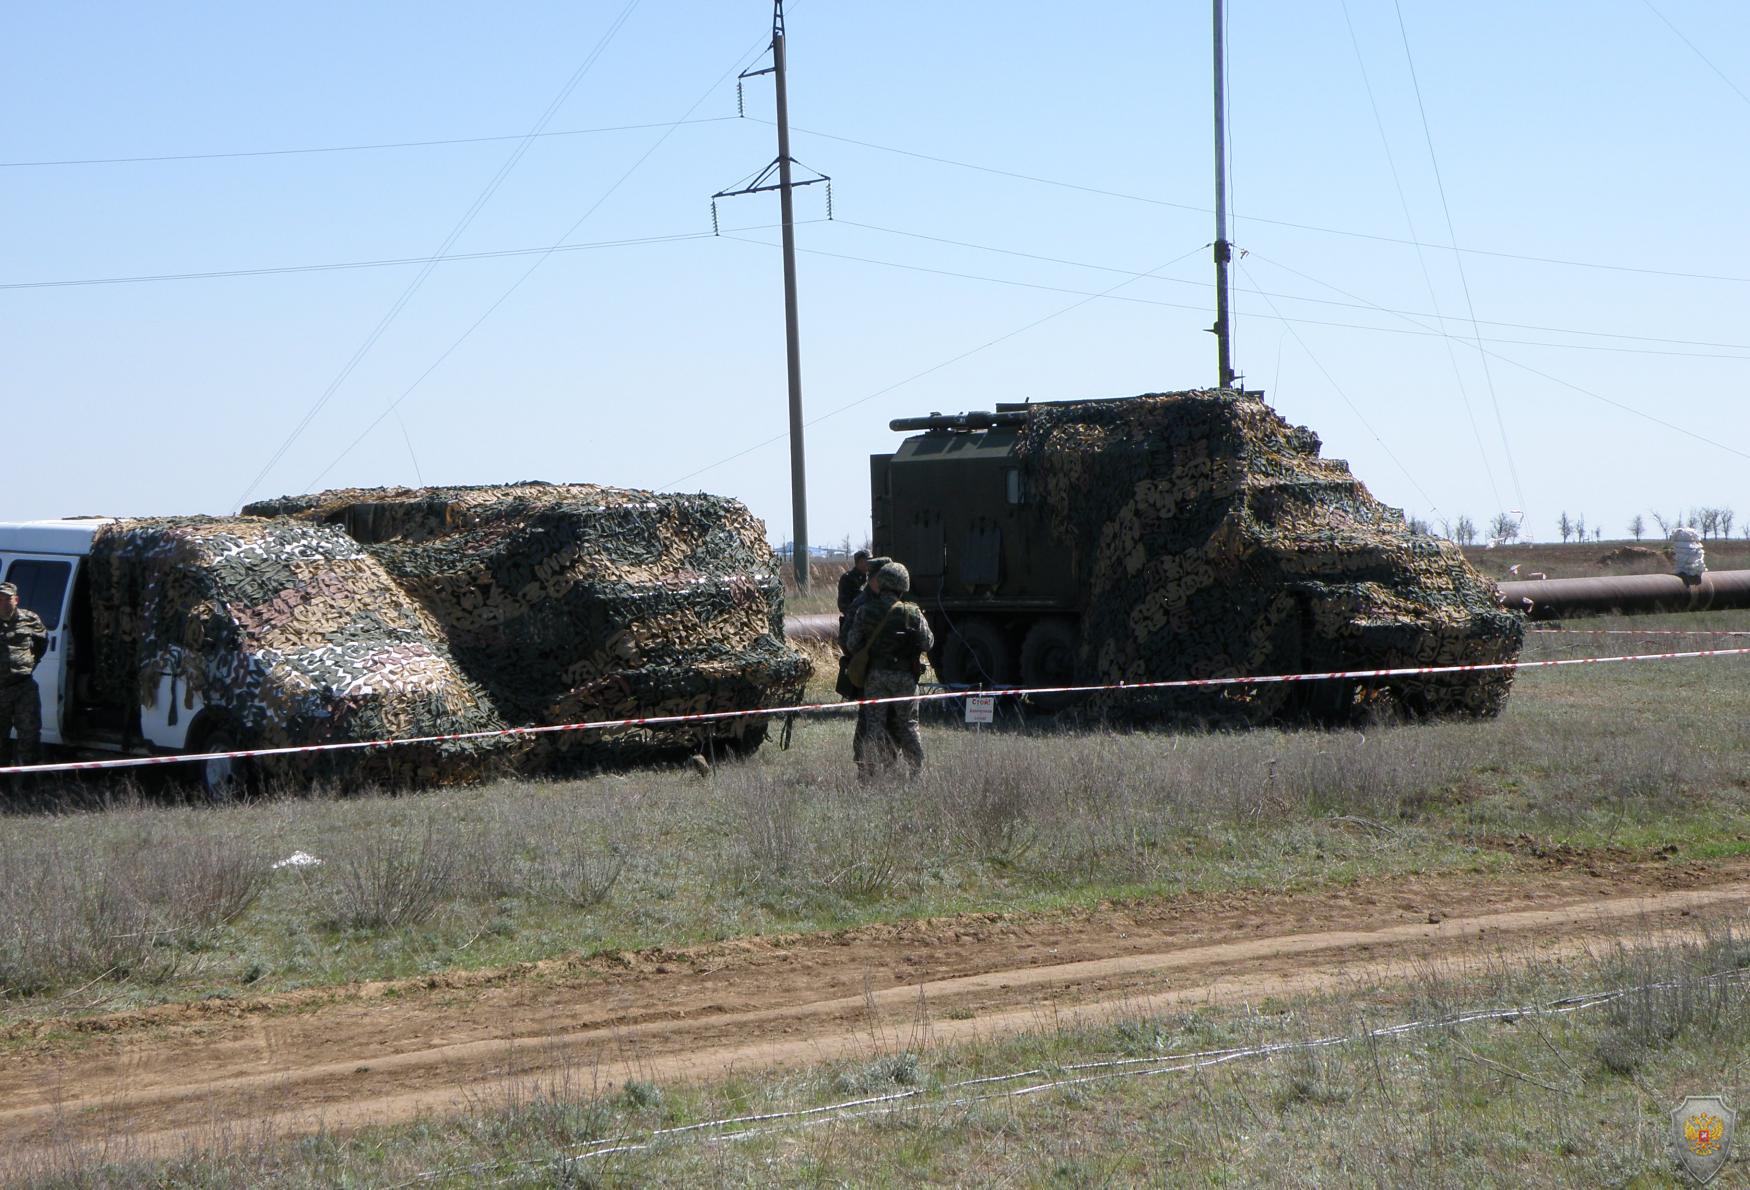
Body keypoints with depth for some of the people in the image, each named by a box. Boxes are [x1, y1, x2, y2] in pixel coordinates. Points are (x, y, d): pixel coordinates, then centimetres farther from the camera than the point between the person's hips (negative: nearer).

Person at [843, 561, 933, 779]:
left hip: (874, 675, 0)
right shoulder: (912, 612, -5)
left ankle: (869, 772, 0)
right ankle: (917, 771, 15)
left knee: (874, 724, 4)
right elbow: (927, 643, -3)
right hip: (904, 676, 0)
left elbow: (852, 644, -3)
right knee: (907, 724, 11)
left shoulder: (865, 611, -3)